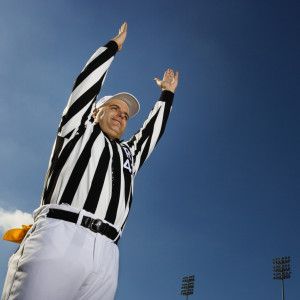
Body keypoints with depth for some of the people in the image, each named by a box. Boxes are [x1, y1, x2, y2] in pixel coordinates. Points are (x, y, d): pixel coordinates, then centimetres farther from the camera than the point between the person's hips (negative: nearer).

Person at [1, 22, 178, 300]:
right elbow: (89, 79, 22)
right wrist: (115, 44, 33)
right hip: (58, 236, -4)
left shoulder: (129, 155, 33)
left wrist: (167, 94, 53)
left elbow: (154, 129, 44)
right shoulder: (79, 129, 22)